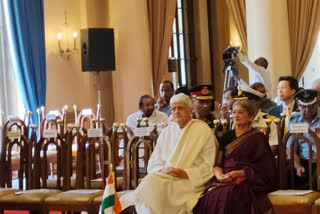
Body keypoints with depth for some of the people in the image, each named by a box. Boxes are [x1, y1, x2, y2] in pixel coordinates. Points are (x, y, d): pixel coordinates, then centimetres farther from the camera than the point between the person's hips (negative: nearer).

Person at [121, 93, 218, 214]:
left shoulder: (203, 130, 5)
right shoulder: (166, 132, 18)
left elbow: (208, 166, 0)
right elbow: (153, 163, 14)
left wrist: (186, 173, -14)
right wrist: (162, 170, -8)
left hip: (190, 181, -4)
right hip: (164, 176, 4)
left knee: (154, 184, -31)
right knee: (151, 180, -31)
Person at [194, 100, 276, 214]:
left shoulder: (258, 137, 6)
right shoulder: (227, 137, 19)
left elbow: (262, 167, -2)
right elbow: (218, 163, 12)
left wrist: (240, 173, -14)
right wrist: (219, 176, -10)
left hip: (247, 181, -4)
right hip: (225, 180, 4)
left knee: (227, 196, -35)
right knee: (209, 195, -28)